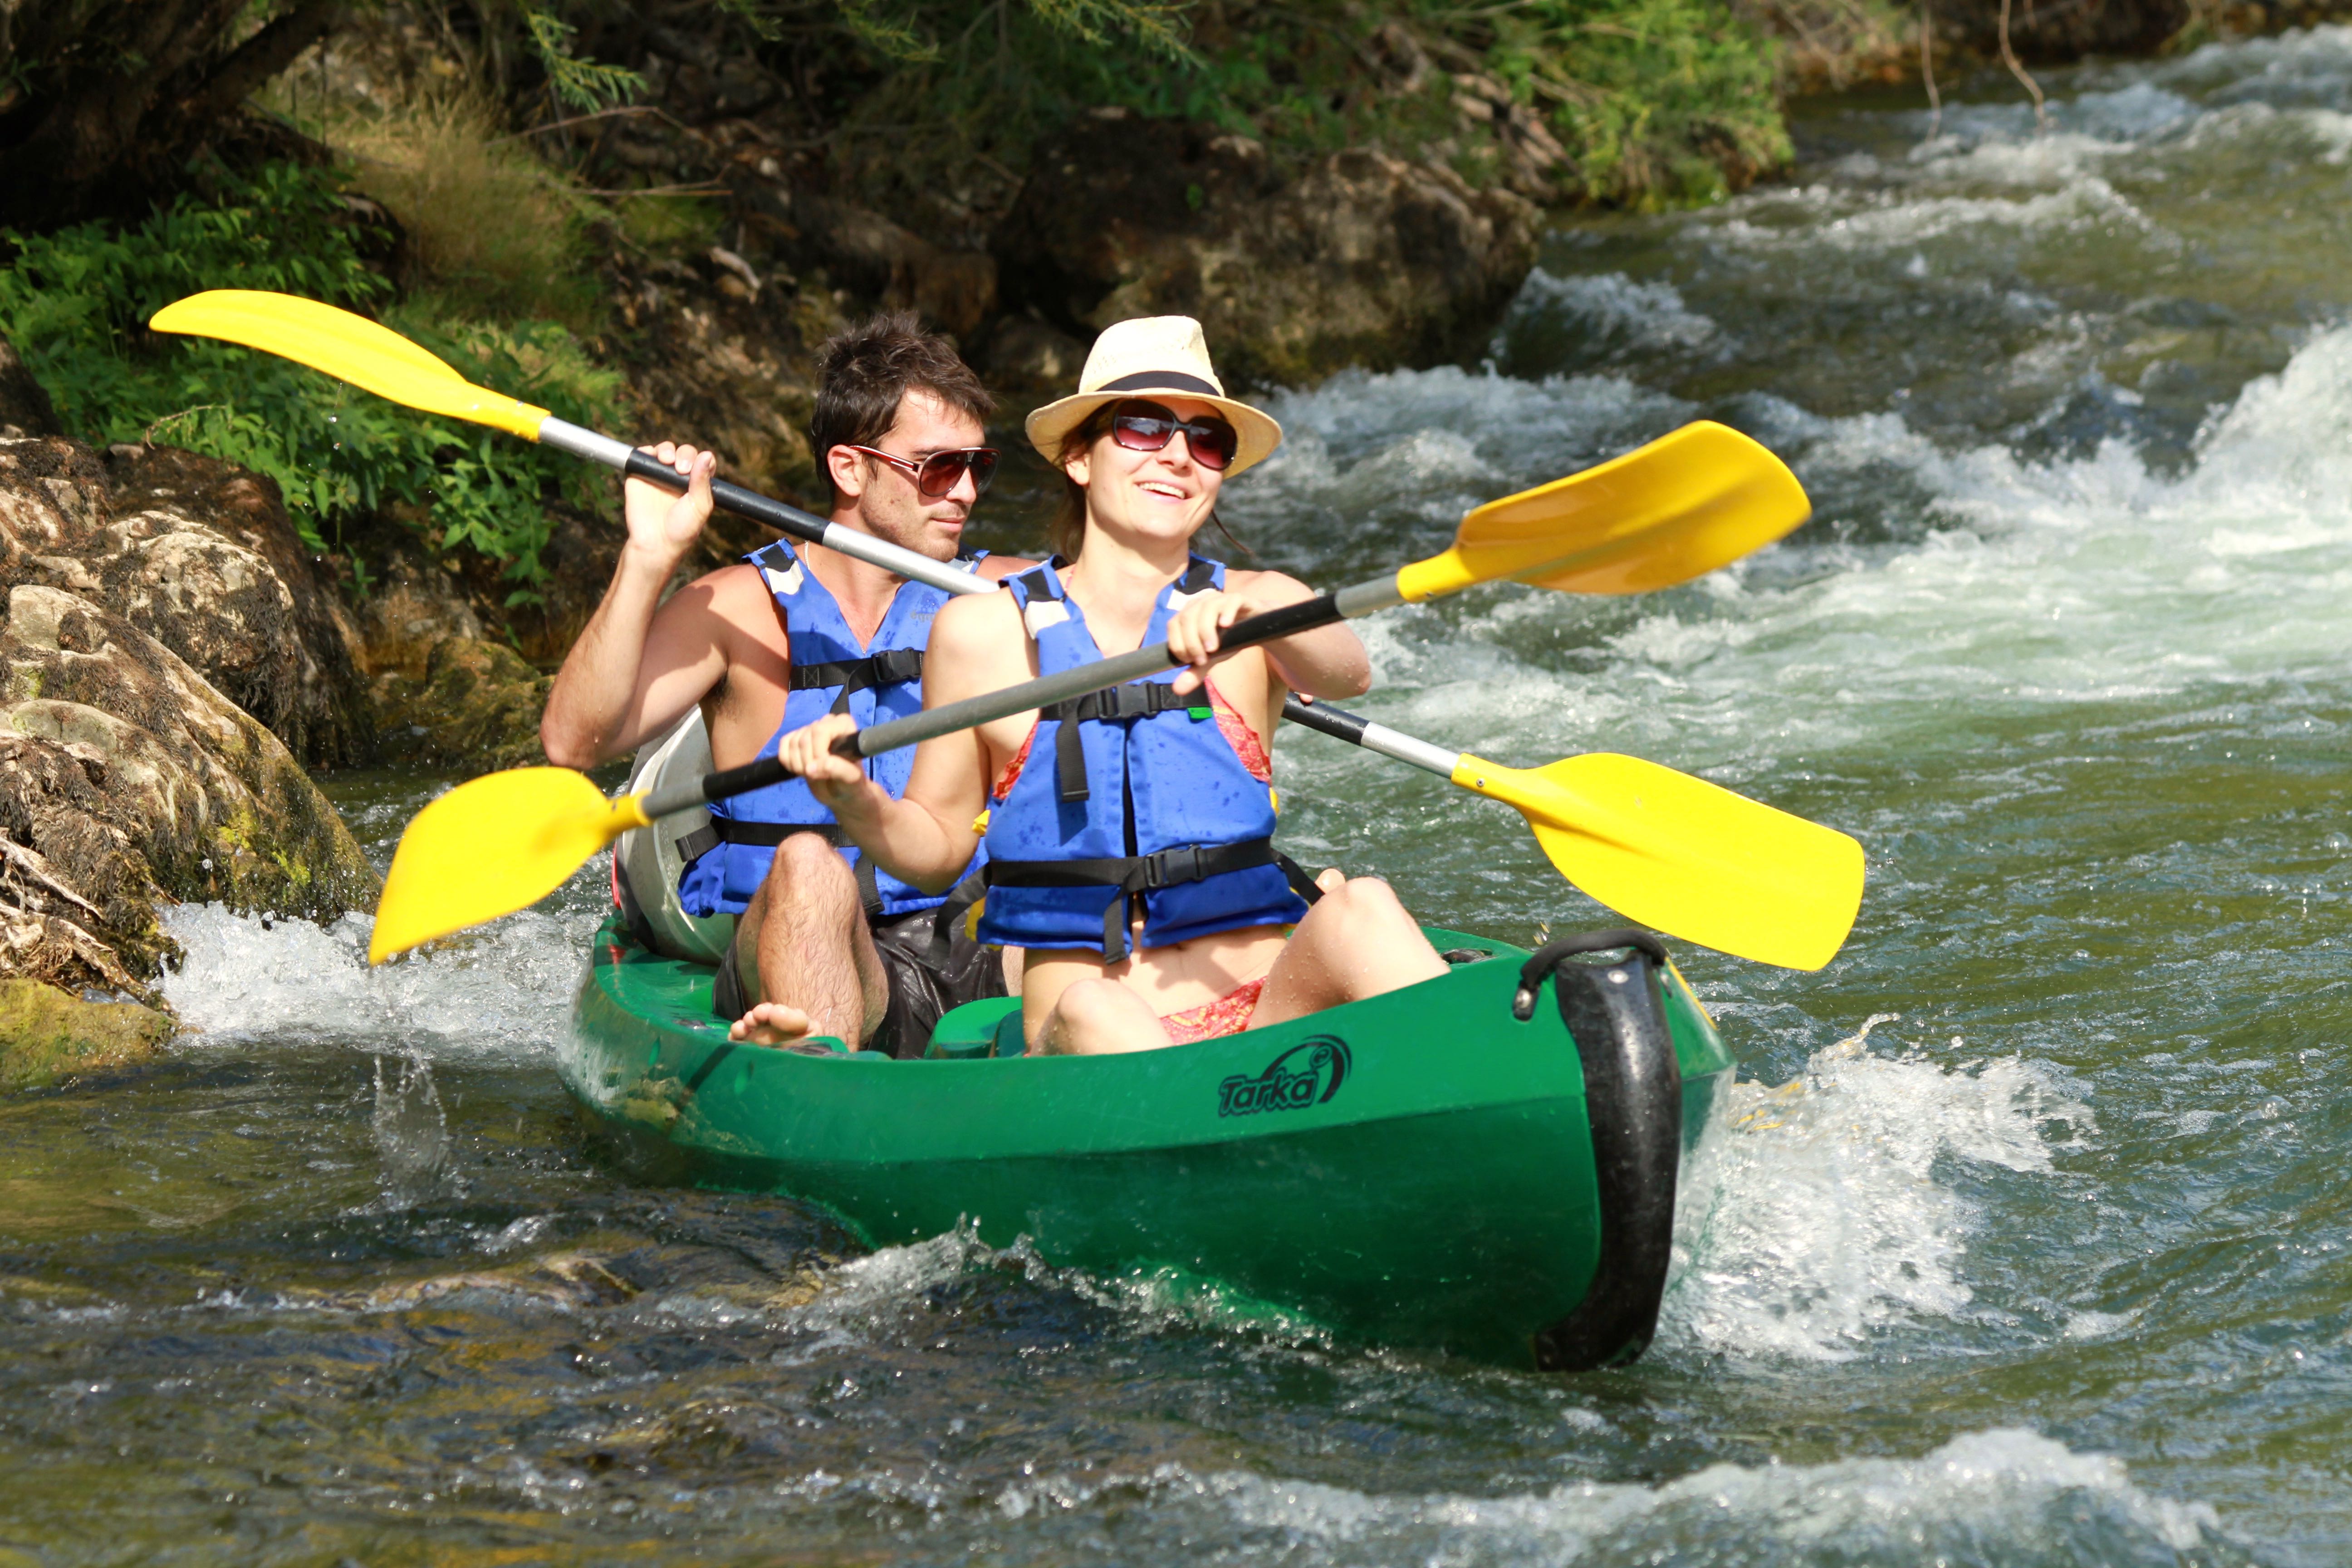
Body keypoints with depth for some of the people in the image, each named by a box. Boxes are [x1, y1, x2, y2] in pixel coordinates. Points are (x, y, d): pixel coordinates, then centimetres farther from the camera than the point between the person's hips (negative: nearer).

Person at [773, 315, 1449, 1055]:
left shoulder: (1260, 604, 9)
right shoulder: (984, 632, 7)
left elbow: (1346, 676, -15)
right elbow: (939, 846, 14)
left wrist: (1254, 616, -37)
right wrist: (856, 801, -8)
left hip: (1268, 1007, 1)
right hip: (1081, 1047, -1)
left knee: (1358, 906, -30)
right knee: (1092, 1010, -37)